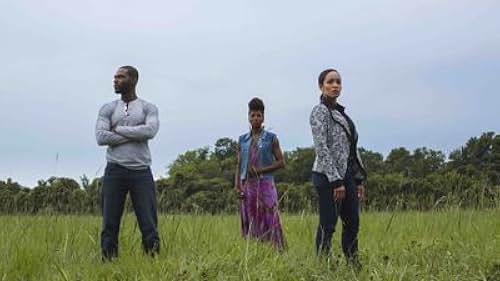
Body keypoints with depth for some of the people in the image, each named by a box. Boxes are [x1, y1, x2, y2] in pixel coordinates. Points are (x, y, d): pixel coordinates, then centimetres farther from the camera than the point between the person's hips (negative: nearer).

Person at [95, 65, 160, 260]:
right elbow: (101, 137, -5)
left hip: (141, 171, -1)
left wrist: (119, 129, -7)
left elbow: (150, 131, -13)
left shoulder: (149, 108, 9)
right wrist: (135, 135, -8)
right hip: (114, 171, 1)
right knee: (110, 223, 2)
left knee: (149, 222, -3)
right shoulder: (108, 109, 12)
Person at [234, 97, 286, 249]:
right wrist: (237, 185, 0)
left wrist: (261, 170, -10)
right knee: (250, 223, 4)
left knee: (269, 220, -7)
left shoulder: (271, 138, 3)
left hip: (265, 184, -3)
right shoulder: (242, 140, 12)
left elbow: (281, 162, 1)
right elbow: (239, 165, 12)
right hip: (247, 186, 3)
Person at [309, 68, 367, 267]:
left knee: (352, 223, 10)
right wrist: (336, 181, -20)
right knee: (328, 226, -3)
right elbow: (321, 148, -16)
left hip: (347, 175, 8)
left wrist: (359, 179, 14)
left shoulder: (341, 112, 17)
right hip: (328, 176, -8)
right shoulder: (320, 111, -8)